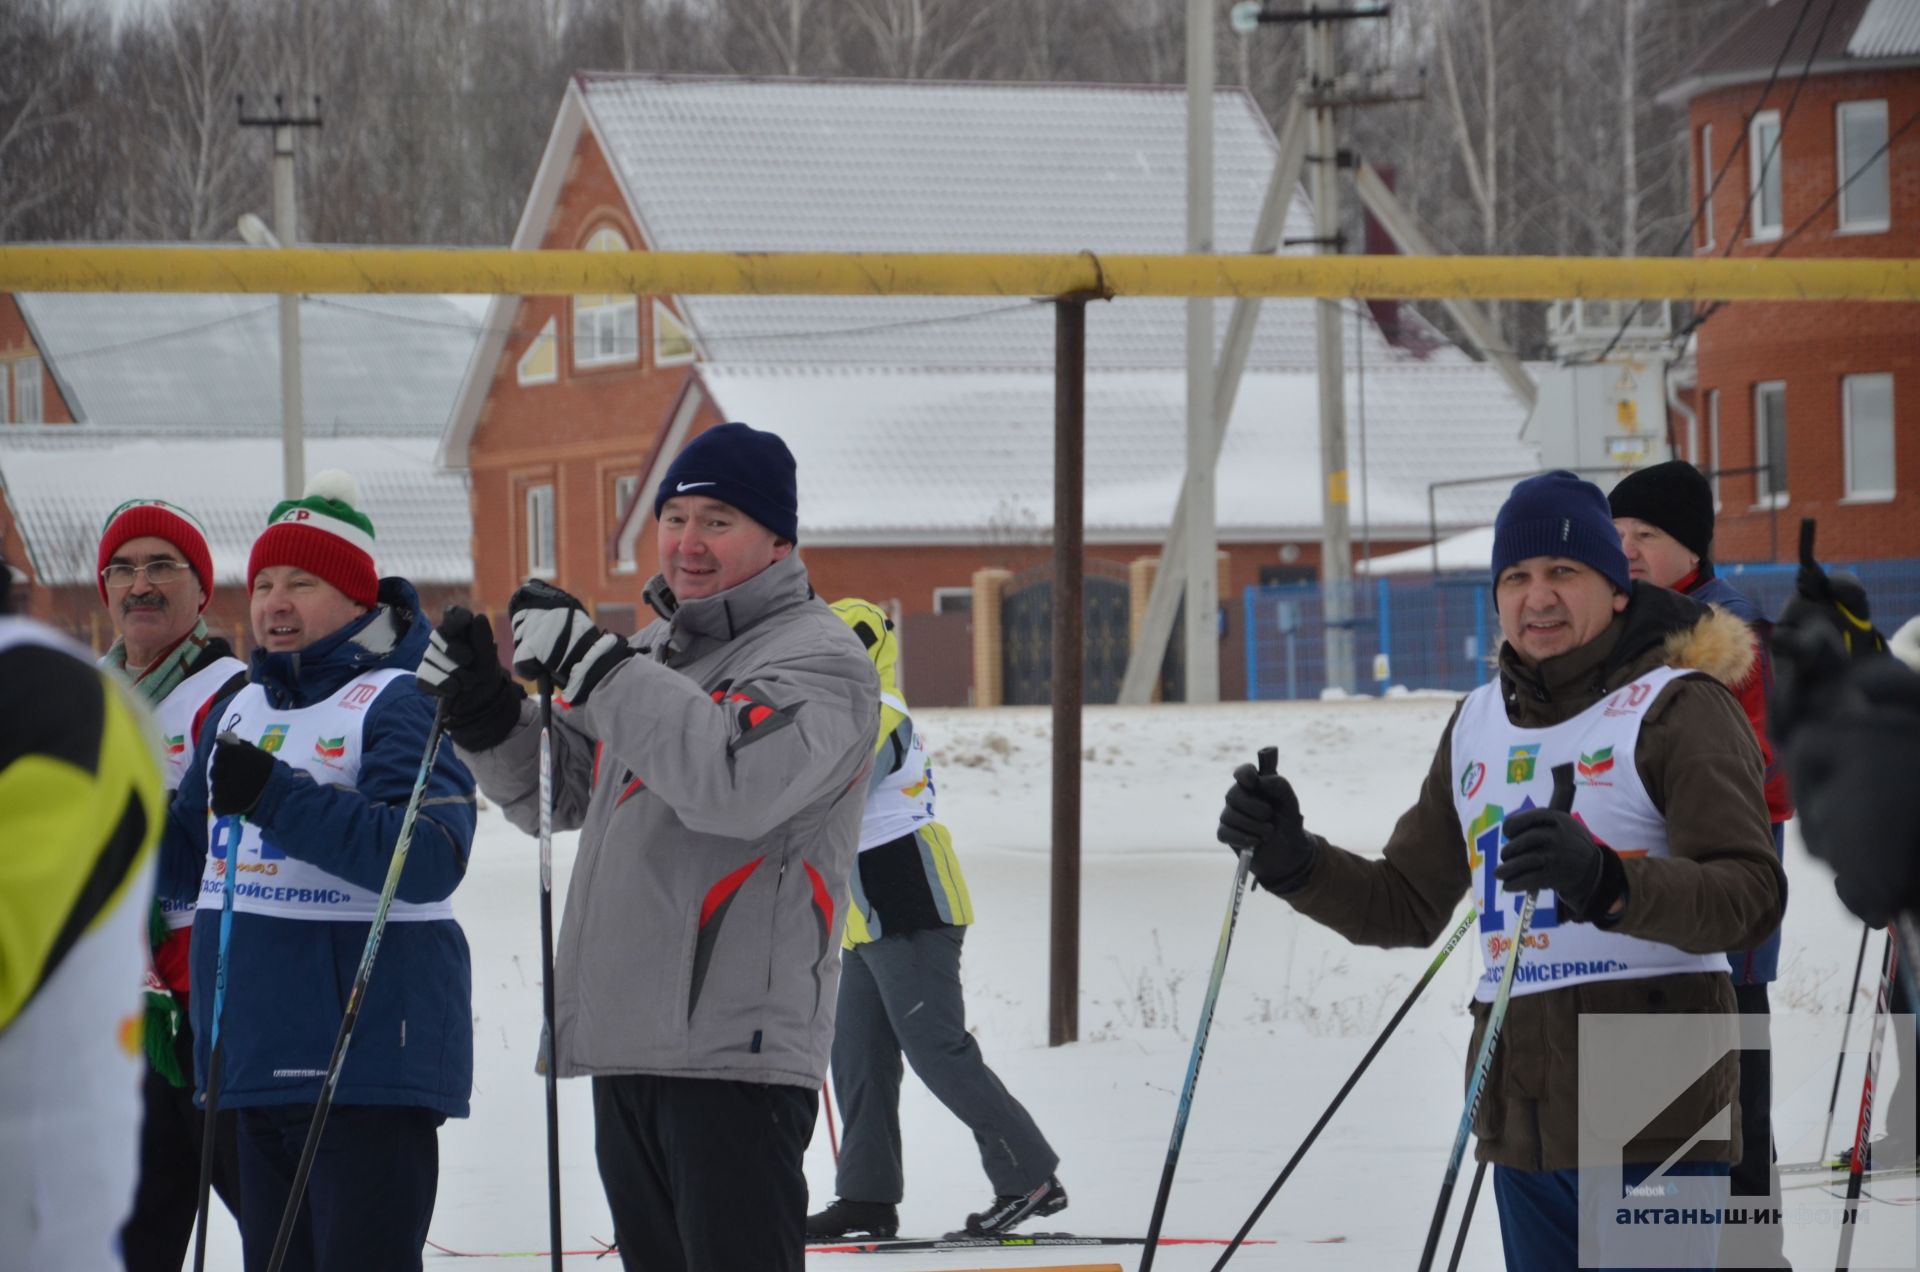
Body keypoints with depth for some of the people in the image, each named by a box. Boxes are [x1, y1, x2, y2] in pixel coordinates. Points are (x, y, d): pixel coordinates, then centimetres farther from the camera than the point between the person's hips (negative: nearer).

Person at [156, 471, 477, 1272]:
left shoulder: (400, 701, -8)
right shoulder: (242, 709, 17)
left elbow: (430, 859, -23)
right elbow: (185, 867, 22)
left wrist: (277, 799, -28)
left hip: (368, 1065, -8)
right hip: (257, 1062, 8)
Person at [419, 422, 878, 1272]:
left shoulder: (818, 659, -6)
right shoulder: (653, 652, 20)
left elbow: (739, 784, -25)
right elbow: (557, 792, 26)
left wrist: (589, 663, -24)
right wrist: (485, 709, 6)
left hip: (734, 1049, -9)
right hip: (623, 1043, 9)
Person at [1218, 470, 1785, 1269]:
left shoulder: (1677, 707, -6)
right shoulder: (1479, 723, 16)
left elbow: (1750, 897, -19)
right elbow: (1409, 905, 23)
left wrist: (1607, 883, -37)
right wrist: (1294, 864, 4)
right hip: (1525, 1122, 7)